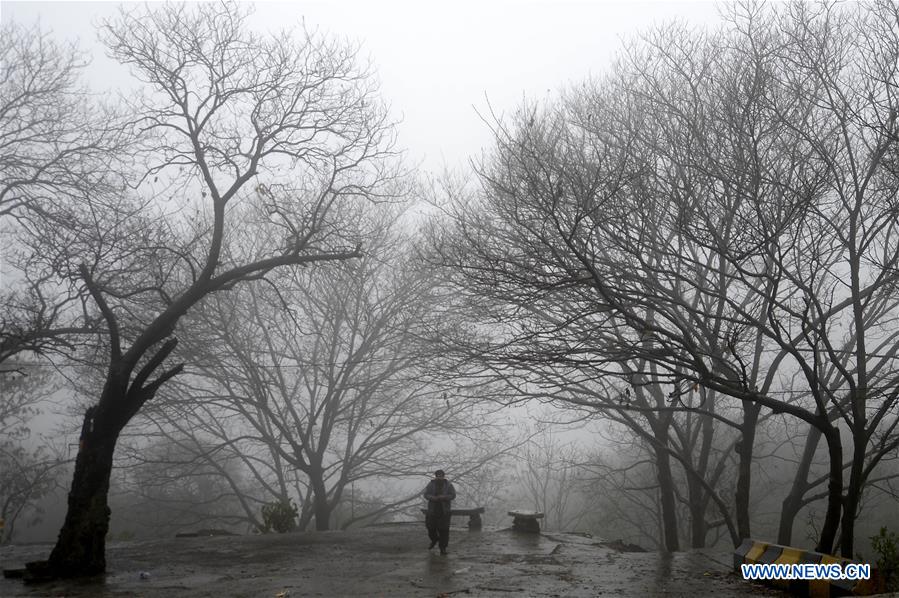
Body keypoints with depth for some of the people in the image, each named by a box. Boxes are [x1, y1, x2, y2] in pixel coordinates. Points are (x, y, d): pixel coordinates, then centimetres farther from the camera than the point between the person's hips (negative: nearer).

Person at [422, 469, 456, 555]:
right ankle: (434, 540, 37)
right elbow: (426, 495, -6)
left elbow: (453, 495, -7)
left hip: (444, 510, -1)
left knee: (444, 529, -6)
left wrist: (444, 497, -24)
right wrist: (433, 498, -25)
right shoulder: (431, 484, -2)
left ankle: (443, 549, 2)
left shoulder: (448, 484, -3)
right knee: (431, 527, 5)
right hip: (433, 509, 2)